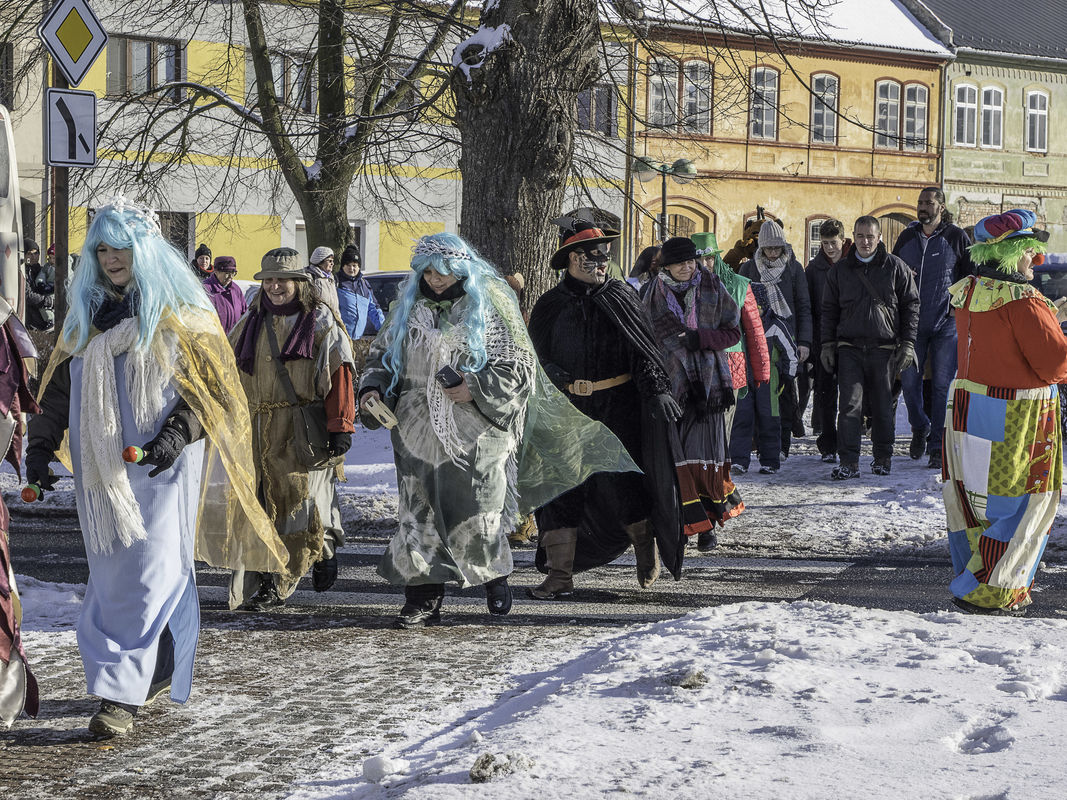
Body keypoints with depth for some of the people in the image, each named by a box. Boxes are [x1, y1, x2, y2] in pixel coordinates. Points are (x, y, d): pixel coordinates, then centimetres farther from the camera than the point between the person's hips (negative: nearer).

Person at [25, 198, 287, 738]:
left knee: (147, 574, -11)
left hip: (160, 467, -6)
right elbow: (60, 385, 19)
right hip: (101, 469, 6)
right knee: (112, 572, 8)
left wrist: (177, 434, -22)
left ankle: (121, 695, -16)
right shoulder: (87, 314, 15)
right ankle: (161, 673, 21)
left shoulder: (180, 314, -3)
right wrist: (41, 444, 8)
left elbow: (210, 387, -6)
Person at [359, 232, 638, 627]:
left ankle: (495, 576, 25)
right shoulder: (409, 306, 10)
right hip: (420, 432, 4)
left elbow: (518, 366, -4)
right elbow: (382, 355, 19)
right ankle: (423, 600, 6)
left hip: (475, 435, -4)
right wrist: (372, 389, 0)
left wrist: (476, 389, -18)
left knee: (478, 519, -2)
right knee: (420, 515, 1)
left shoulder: (490, 304, -3)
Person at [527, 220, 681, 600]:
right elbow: (535, 354, 14)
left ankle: (645, 544, 25)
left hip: (617, 408, -2)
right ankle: (559, 575, 5)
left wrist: (658, 390, -13)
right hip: (567, 410, 2)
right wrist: (549, 370, -7)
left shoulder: (621, 297, 3)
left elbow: (645, 350, 1)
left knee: (617, 484, -3)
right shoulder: (550, 305, 7)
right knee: (559, 487, -1)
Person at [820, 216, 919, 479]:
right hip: (849, 348, 1)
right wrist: (828, 344, 8)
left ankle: (883, 457, 20)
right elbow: (829, 309, 16)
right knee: (849, 405, -8)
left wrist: (907, 343, 0)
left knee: (883, 406, 7)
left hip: (884, 349, -1)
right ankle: (848, 462, -8)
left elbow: (911, 306, 6)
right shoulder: (840, 270, 9)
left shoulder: (896, 268, 3)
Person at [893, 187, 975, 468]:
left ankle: (938, 446, 3)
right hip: (913, 324, 3)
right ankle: (920, 428, 28)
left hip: (946, 324, -3)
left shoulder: (956, 237, -1)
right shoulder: (907, 237, 9)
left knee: (942, 384, -3)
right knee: (909, 381, 2)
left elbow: (973, 275, 3)